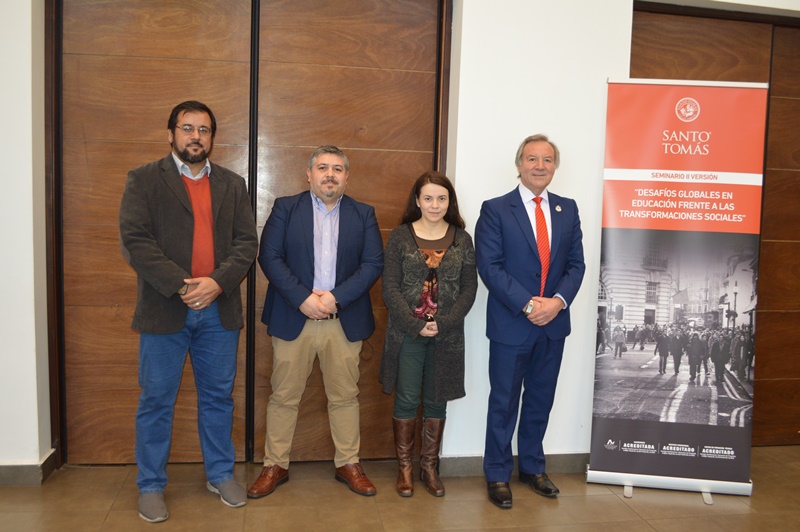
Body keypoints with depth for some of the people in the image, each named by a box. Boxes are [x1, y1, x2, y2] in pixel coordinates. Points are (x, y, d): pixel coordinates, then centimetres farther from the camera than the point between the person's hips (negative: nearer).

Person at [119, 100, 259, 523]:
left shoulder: (232, 184, 11)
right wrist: (181, 286, -18)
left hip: (219, 310, 3)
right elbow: (134, 241, -9)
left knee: (218, 397, 13)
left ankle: (220, 474, 29)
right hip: (164, 310, -2)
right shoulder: (144, 180, 2)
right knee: (156, 401, 7)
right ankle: (150, 485, 23)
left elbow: (246, 242, 3)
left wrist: (217, 282, -13)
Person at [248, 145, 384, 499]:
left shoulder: (364, 215, 7)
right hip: (293, 318, -1)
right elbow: (269, 257, -4)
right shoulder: (285, 208, 4)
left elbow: (373, 264, -1)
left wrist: (336, 297, -13)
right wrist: (303, 298, -15)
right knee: (284, 396, 7)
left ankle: (348, 464, 25)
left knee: (345, 396, 9)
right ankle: (275, 466, 22)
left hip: (345, 321, 1)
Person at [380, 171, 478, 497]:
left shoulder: (462, 240, 4)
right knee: (406, 400, 4)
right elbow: (390, 286, -5)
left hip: (447, 335, 2)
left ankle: (429, 465, 25)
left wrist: (443, 323, -11)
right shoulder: (400, 237, -1)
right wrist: (415, 324, -14)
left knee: (436, 401, 10)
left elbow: (469, 288, 1)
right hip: (406, 333, -1)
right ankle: (404, 467, 20)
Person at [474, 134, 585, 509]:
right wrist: (528, 305, -18)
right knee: (504, 402, 7)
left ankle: (532, 467, 33)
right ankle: (497, 474, 22)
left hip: (553, 323, 4)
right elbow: (489, 266, -12)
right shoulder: (495, 210, -5)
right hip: (510, 324, -4)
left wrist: (558, 300, -12)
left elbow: (576, 264, 6)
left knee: (541, 400, 16)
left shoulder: (568, 209, 8)